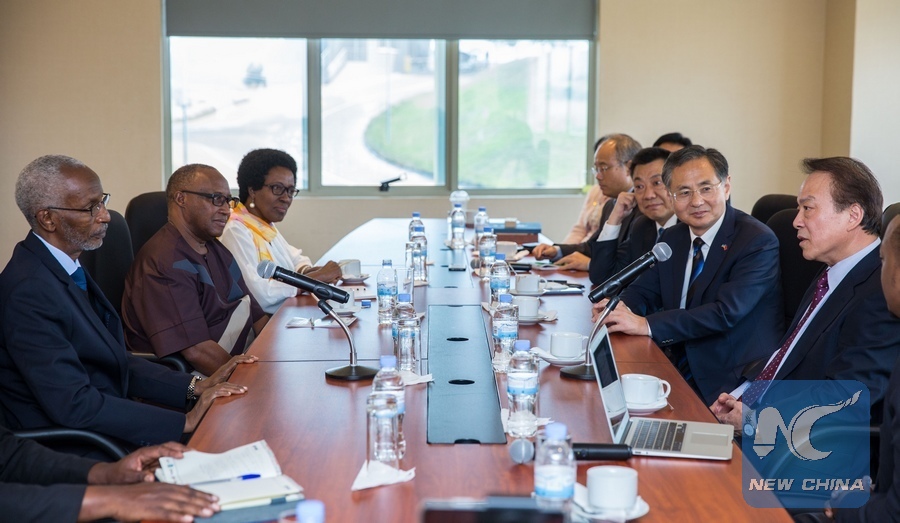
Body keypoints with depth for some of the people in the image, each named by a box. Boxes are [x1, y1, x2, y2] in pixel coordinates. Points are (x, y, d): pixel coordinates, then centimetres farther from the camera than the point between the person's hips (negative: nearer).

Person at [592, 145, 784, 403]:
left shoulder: (758, 241, -13)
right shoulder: (673, 238, 10)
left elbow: (726, 312, -23)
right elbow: (644, 291, 14)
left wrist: (647, 324, -27)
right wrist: (620, 308, -12)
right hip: (679, 370, 7)